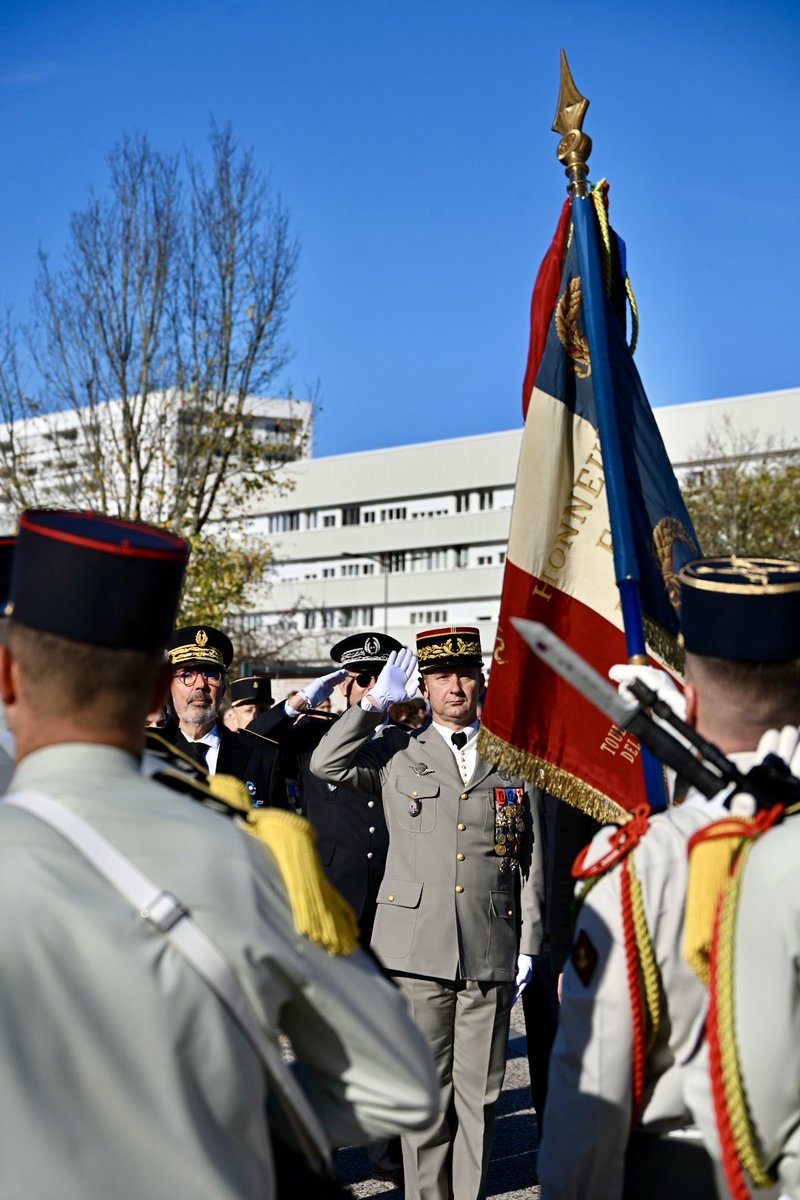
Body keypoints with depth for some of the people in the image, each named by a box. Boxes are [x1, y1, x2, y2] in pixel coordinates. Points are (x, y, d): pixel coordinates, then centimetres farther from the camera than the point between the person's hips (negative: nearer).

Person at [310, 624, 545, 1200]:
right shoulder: (396, 752, 9)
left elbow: (532, 860, 11)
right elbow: (326, 764, -6)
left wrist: (529, 944, 7)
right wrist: (376, 701, -6)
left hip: (491, 953, 1)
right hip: (418, 948, -1)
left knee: (479, 1094, 6)